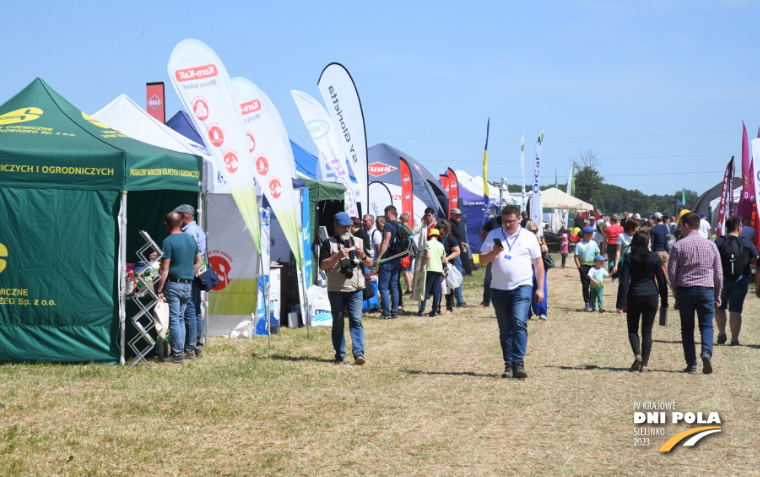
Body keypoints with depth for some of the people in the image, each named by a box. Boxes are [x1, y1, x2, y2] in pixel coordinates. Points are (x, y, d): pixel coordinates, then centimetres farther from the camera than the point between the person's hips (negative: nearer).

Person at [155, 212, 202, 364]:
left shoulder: (168, 241, -11)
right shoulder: (191, 239, 10)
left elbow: (164, 269, -14)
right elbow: (199, 262, 16)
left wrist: (159, 290, -12)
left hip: (173, 284, -7)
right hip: (188, 285, 7)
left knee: (174, 320, -3)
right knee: (181, 318, 15)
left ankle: (177, 355, -3)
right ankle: (181, 351, 16)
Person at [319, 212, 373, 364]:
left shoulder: (359, 242, 15)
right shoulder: (328, 243, 5)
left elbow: (369, 264, 15)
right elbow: (322, 265, -4)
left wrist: (363, 256, -6)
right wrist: (338, 256, -17)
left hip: (355, 289, 1)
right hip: (335, 290, -1)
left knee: (356, 320, -9)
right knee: (338, 322, 4)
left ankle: (358, 352, -15)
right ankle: (339, 354, 12)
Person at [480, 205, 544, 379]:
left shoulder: (529, 237, 7)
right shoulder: (493, 235, 10)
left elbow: (538, 263, 10)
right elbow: (482, 259, 8)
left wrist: (540, 288, 6)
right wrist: (494, 252, -13)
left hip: (522, 287, -2)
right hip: (499, 289, 2)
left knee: (519, 323, -18)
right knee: (505, 330, 5)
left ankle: (518, 363, -19)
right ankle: (508, 365, 11)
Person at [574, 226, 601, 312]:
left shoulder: (593, 243, 8)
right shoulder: (579, 244, -3)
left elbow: (597, 254, 15)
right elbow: (576, 256, -4)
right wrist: (579, 267, -11)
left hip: (593, 266, 3)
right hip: (584, 267, -3)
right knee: (585, 285, -1)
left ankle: (591, 302, 13)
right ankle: (587, 304, 3)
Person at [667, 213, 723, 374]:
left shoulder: (678, 246, -5)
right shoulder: (711, 245, 3)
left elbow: (671, 272, -5)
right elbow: (718, 273, 6)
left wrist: (676, 288, 14)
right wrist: (717, 295, 15)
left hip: (684, 290, -1)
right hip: (706, 290, 1)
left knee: (687, 328, 8)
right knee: (707, 325, 7)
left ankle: (691, 364, 7)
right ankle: (707, 352, -20)